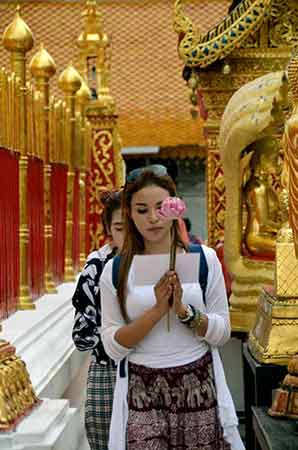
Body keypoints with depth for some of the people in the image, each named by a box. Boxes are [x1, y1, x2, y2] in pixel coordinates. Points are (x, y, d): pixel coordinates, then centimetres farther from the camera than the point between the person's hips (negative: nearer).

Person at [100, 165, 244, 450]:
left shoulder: (204, 258, 0)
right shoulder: (115, 271, -1)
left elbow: (222, 333, 1)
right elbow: (113, 347, -5)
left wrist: (183, 310, -16)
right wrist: (157, 310, -17)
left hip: (200, 391, 1)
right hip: (142, 394, -1)